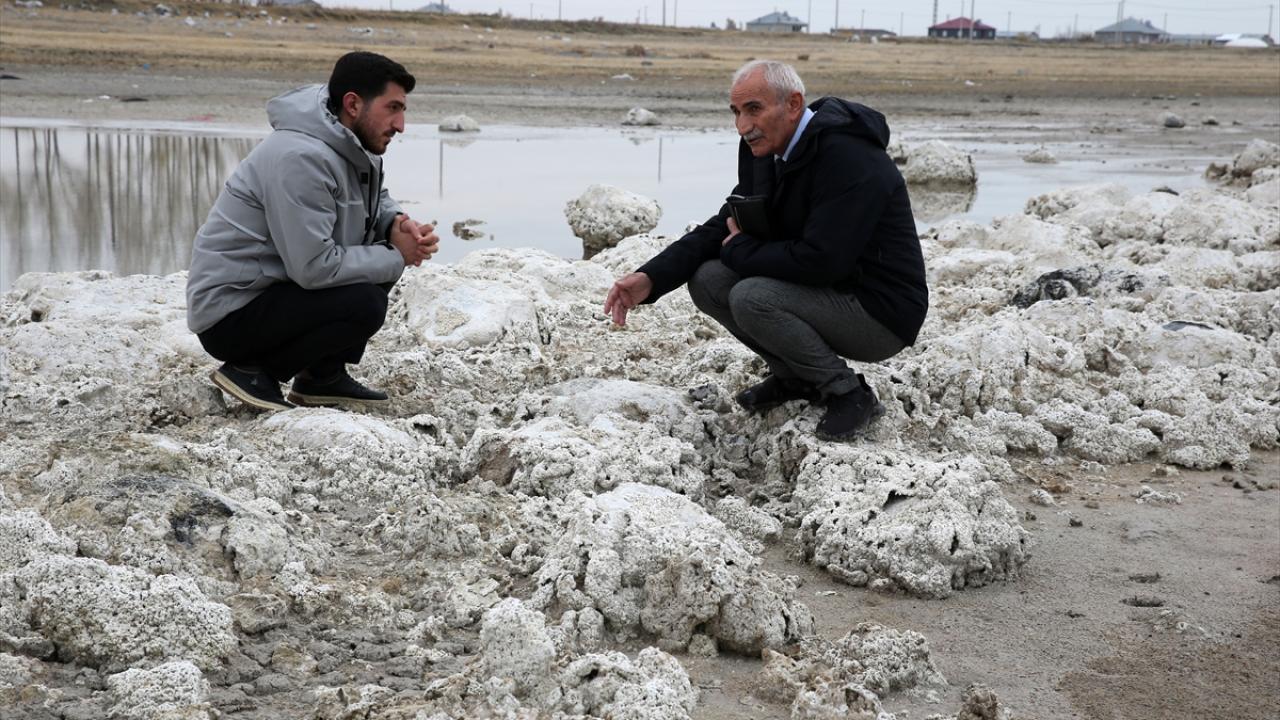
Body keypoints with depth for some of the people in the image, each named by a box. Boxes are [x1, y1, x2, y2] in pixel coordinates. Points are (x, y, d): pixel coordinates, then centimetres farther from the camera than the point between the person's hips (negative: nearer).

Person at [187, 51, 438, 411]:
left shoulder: (353, 145, 2)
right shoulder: (301, 157, -26)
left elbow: (374, 198, 21)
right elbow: (315, 267, -29)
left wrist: (396, 223, -3)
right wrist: (396, 258, -17)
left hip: (275, 285, 9)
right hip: (229, 314, -9)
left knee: (382, 257, 4)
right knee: (364, 304, -25)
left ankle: (324, 376, 11)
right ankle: (253, 371, -6)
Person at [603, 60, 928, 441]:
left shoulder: (849, 158, -26)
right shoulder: (763, 148, 2)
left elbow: (820, 260, -32)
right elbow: (724, 227, 6)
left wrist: (740, 251, -15)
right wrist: (651, 277, -9)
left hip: (881, 313, -9)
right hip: (825, 292, 9)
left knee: (752, 297, -27)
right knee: (707, 280, -4)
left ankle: (850, 394, -10)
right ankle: (797, 377, 11)